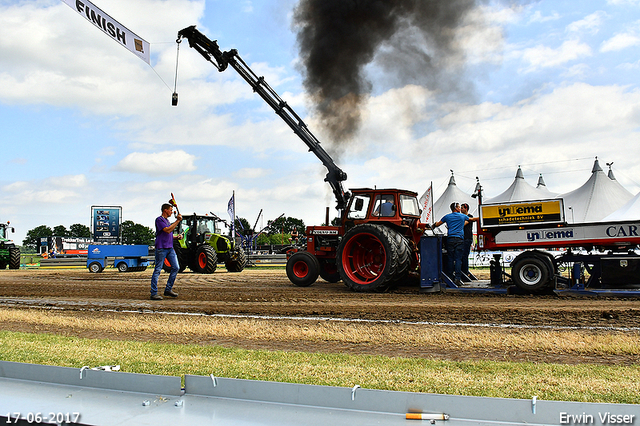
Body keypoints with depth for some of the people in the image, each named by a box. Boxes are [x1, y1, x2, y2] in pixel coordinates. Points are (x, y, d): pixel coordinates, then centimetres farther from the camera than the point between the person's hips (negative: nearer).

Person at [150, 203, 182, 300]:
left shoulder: (167, 220, 20)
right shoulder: (159, 219, -8)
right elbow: (167, 230, -21)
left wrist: (176, 237, 11)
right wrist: (177, 221, -17)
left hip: (170, 247, 9)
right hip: (161, 248, -9)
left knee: (176, 267, 3)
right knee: (157, 270, -4)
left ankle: (168, 289, 13)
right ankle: (154, 293, 0)